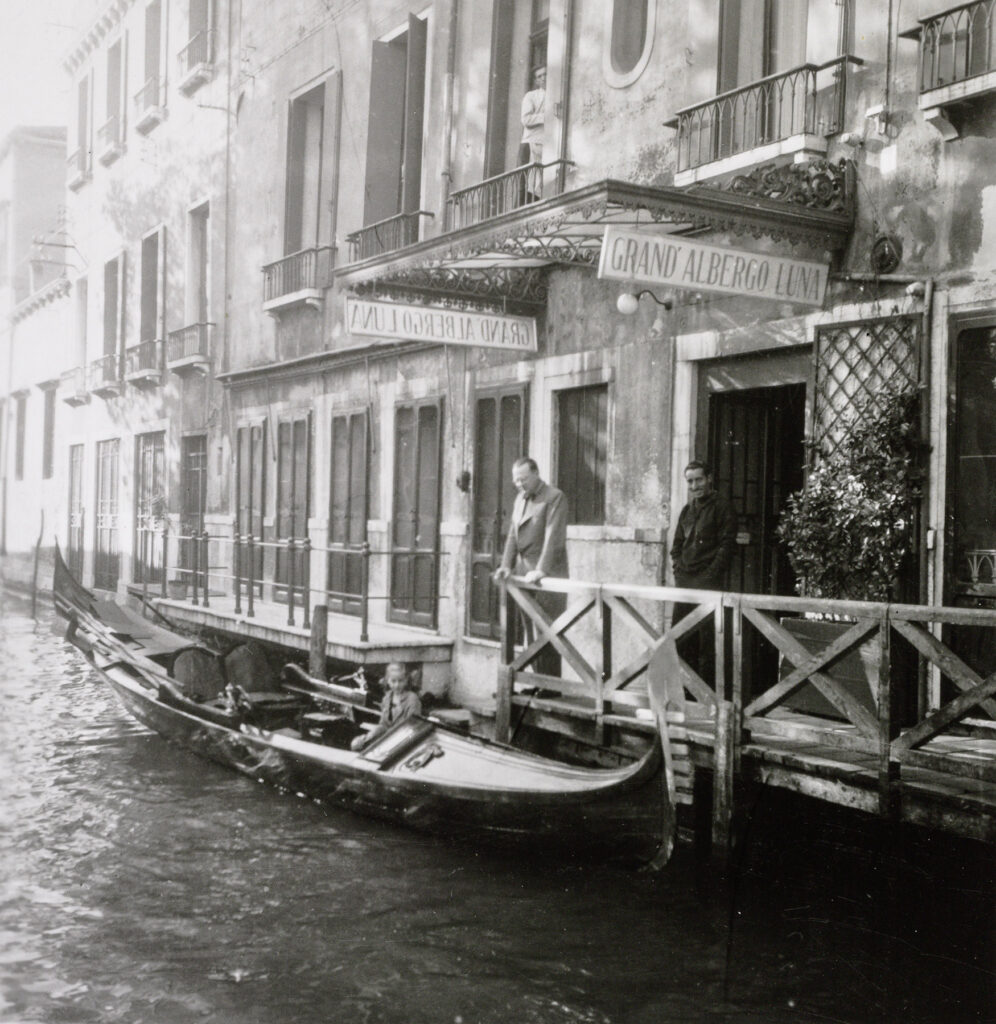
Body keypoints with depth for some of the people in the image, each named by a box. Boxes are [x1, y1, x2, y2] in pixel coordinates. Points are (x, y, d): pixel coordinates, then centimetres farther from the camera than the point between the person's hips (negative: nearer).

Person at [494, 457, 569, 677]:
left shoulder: (554, 498, -8)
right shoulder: (520, 498, 17)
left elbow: (553, 536, -16)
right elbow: (512, 534, 17)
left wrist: (541, 570, -24)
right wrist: (507, 565, 4)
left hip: (547, 574, -7)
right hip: (524, 572, 7)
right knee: (531, 629, 7)